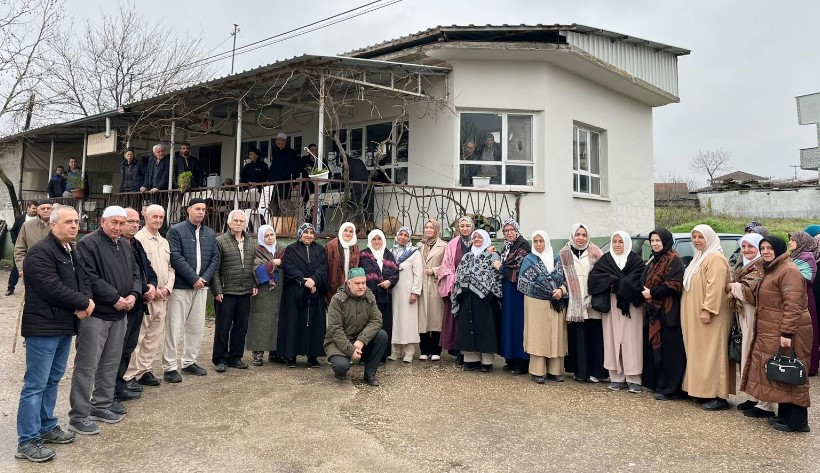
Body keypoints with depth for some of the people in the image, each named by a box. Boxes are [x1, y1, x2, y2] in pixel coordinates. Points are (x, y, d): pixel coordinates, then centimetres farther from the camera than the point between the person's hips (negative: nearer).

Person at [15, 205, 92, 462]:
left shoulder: (73, 252, 13)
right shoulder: (40, 252, -16)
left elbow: (83, 280, 12)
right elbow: (51, 288, -24)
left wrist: (85, 302, -10)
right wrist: (84, 303, -14)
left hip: (65, 325, 9)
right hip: (43, 327, -9)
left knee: (53, 380, 17)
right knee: (36, 384, -2)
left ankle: (47, 427, 30)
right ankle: (27, 441, 7)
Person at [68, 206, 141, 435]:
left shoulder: (126, 246, 13)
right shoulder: (88, 244, -12)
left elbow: (135, 273, 15)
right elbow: (89, 278, -20)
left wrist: (133, 294, -4)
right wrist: (115, 298, -18)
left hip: (119, 314, 8)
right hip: (95, 314, -8)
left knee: (111, 364, 15)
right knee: (87, 365, -3)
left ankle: (101, 406, 28)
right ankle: (79, 416, 5)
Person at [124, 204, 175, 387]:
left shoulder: (164, 242, 16)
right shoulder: (138, 239, -8)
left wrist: (167, 287, 2)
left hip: (162, 297, 8)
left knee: (154, 337, 11)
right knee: (136, 336, -5)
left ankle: (144, 371, 20)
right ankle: (129, 375, 3)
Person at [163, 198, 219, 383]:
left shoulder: (210, 234, 12)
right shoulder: (176, 231, -4)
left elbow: (215, 258, 9)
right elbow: (176, 257, -13)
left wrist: (205, 278, -6)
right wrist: (194, 278, -15)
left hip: (201, 286, 6)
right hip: (180, 286, -6)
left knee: (197, 327, 11)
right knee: (174, 328, -3)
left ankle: (189, 362, 23)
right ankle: (169, 367, 5)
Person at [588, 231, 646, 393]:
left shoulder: (635, 260, 5)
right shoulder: (605, 259, 11)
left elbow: (639, 279, -9)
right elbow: (593, 277, -2)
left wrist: (616, 284, -12)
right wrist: (615, 281, -11)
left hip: (631, 306, -2)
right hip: (611, 305, 2)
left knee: (631, 340, -3)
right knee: (613, 339, 1)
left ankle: (633, 379, 3)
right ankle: (617, 377, 8)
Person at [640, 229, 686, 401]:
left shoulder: (673, 260, -8)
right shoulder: (653, 261, 18)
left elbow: (675, 285, -17)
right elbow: (645, 282, 25)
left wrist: (652, 292, -14)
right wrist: (645, 293, 7)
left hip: (668, 311, -9)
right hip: (653, 310, 9)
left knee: (668, 350, -5)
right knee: (655, 348, 11)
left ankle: (669, 389, 1)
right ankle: (656, 383, 19)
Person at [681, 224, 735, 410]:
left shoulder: (715, 258, -14)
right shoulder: (700, 257, 18)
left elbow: (715, 287, -23)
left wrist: (707, 309, -26)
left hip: (709, 316, -10)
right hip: (694, 316, 10)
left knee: (712, 353, -8)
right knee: (700, 353, 12)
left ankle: (719, 396, -4)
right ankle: (703, 389, 19)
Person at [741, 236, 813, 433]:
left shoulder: (788, 270, -15)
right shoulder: (770, 270, 17)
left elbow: (793, 305, -21)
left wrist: (787, 333, -24)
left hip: (785, 333, -10)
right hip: (770, 333, 10)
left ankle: (797, 421, 5)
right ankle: (784, 416, 21)